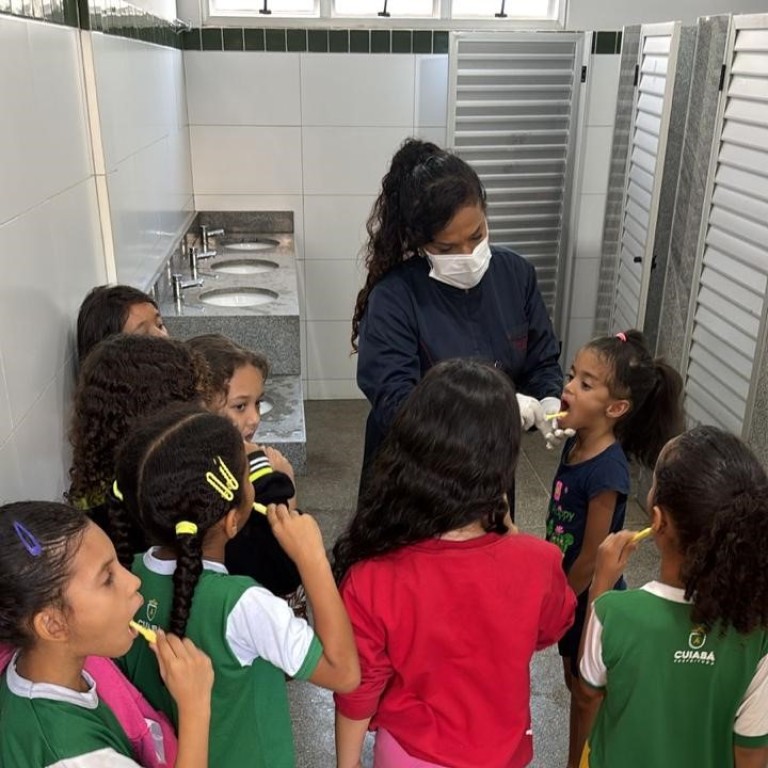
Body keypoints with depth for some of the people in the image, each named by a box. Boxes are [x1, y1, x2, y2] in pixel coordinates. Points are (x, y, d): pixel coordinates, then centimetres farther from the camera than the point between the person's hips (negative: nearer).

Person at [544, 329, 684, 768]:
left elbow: (591, 557, -23)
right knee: (575, 684, 25)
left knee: (589, 697, 13)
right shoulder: (576, 443, -6)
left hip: (591, 601, -8)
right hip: (570, 592, 8)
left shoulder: (607, 470, -30)